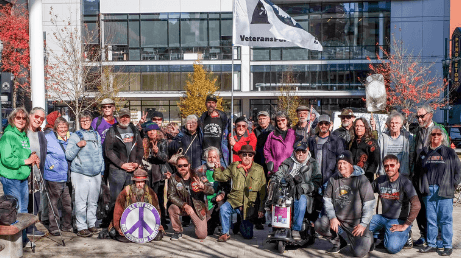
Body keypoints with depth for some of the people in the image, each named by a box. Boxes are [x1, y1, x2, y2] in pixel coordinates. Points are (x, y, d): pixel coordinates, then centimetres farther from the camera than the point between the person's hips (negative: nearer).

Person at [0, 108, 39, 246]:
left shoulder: (24, 136, 14)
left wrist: (33, 158, 4)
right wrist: (26, 161, -15)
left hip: (23, 177, 8)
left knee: (23, 209, 14)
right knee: (16, 210, -4)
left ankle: (23, 238, 25)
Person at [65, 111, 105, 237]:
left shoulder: (96, 135, 15)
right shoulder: (75, 136, 2)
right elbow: (68, 156, -4)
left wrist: (102, 170, 20)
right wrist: (77, 146, -17)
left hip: (96, 174, 4)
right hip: (80, 174, -4)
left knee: (93, 201, 8)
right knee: (81, 202, -6)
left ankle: (91, 224, 19)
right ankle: (81, 227, 1)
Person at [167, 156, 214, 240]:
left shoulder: (197, 176, -11)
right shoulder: (174, 179, -6)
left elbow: (211, 191, -13)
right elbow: (171, 196, -10)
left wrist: (203, 187, -37)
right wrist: (185, 205, -24)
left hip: (198, 208, -1)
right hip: (183, 207, 1)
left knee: (202, 235, -9)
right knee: (172, 208, -31)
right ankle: (178, 232, -5)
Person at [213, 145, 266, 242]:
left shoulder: (259, 169, 2)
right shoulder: (234, 166, 5)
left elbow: (262, 191, 4)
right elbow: (222, 177, 14)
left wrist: (261, 209, 1)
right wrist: (217, 168, -5)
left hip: (249, 206, 0)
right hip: (234, 201, 0)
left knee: (248, 235, 4)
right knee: (223, 209, -34)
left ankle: (240, 226, 41)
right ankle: (225, 233, -10)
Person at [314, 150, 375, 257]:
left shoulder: (361, 179, -10)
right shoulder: (333, 179, 5)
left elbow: (369, 203, -9)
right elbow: (327, 199, 11)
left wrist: (363, 224, -12)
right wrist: (332, 217, -3)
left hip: (356, 222, -5)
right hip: (337, 219, 5)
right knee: (319, 225, -17)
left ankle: (367, 238, 21)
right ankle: (339, 243, 10)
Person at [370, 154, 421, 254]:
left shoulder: (404, 182, -12)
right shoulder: (380, 180, 4)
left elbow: (416, 205, -21)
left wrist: (405, 226, -20)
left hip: (399, 221, -5)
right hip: (383, 218, 5)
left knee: (393, 247, -28)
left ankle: (405, 234, 5)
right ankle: (377, 235, 12)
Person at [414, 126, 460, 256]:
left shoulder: (449, 152, 7)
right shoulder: (424, 153, 14)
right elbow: (417, 171, 19)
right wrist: (420, 186, 10)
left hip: (444, 191, -3)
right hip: (428, 191, 3)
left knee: (445, 219, -2)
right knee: (430, 219, 8)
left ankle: (448, 246, 6)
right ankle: (431, 244, 17)